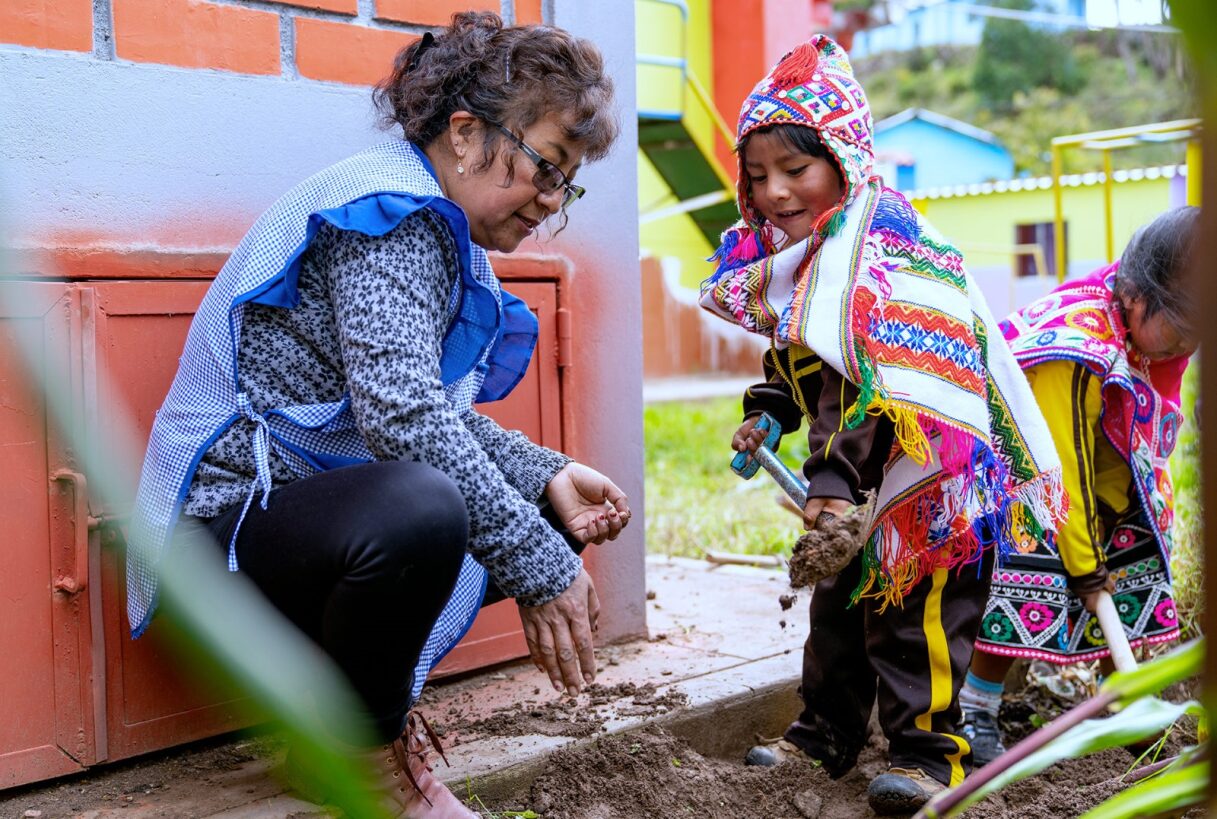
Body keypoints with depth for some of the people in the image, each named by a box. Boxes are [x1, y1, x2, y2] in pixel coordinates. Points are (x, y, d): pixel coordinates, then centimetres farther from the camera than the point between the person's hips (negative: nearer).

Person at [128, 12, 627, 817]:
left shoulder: (439, 229, 14)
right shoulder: (392, 206, -17)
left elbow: (439, 415, 11)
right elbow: (400, 414, -30)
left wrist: (549, 476, -5)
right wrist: (538, 566, -28)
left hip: (319, 499, 11)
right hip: (229, 516, -10)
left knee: (545, 509, 11)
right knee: (419, 509, -39)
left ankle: (375, 703, 10)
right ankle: (368, 754, -11)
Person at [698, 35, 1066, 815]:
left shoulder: (880, 234, -22)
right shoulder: (792, 254, 7)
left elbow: (879, 379, -32)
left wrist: (836, 476, -36)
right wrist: (767, 416, 8)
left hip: (922, 471, -10)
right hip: (855, 475, 10)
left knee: (913, 606, -3)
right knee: (838, 600, 19)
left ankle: (930, 745, 12)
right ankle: (827, 731, 33)